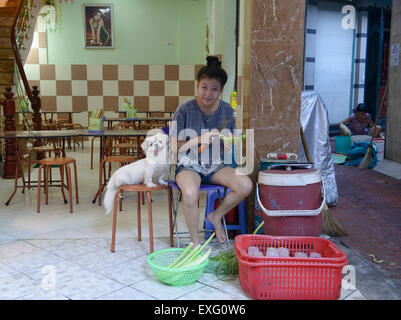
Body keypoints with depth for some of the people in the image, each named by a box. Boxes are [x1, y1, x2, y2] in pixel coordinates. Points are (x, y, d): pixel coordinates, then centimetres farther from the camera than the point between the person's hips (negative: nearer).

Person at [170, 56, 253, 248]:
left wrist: (228, 143, -12)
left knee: (246, 185, -22)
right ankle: (195, 243, -12)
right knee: (190, 193, -35)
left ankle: (216, 216, 6)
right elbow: (175, 148, -7)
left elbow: (229, 148, 13)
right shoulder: (185, 110, -8)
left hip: (217, 165, 4)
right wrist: (199, 140, -20)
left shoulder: (226, 110, 3)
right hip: (189, 165, -3)